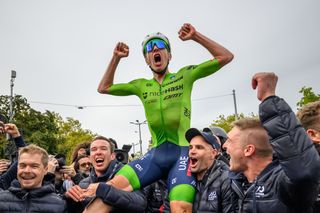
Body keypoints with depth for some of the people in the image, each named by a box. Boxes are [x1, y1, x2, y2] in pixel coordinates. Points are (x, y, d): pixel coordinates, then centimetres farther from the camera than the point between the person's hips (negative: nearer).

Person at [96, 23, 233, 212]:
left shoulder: (185, 75, 9)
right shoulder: (141, 86, 18)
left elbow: (226, 57, 6)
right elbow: (104, 88, 22)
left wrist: (196, 37, -2)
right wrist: (116, 58, 14)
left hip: (183, 151, -3)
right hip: (157, 153, 3)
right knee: (113, 187, -19)